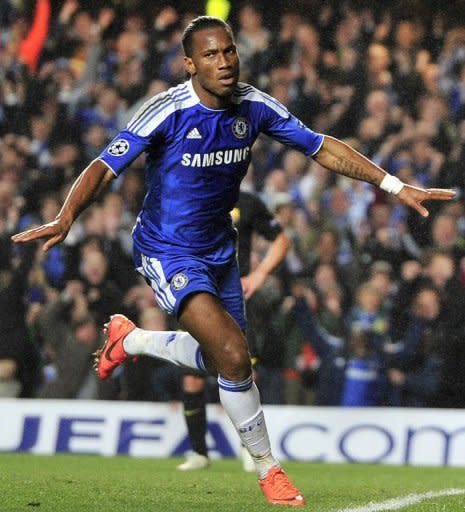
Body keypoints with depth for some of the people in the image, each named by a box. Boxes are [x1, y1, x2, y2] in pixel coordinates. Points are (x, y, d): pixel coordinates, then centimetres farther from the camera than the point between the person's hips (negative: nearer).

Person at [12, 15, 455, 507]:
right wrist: (66, 218, -42)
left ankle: (128, 338, 43)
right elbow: (105, 167, -25)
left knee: (221, 363, 18)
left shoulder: (255, 107, -7)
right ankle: (267, 469, -4)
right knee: (234, 355, -22)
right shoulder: (168, 112, -22)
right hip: (167, 251, -7)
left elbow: (322, 147, 2)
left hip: (219, 250, 7)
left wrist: (395, 186, -2)